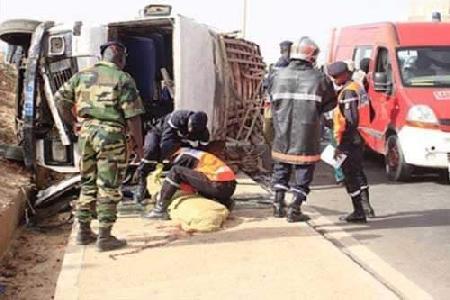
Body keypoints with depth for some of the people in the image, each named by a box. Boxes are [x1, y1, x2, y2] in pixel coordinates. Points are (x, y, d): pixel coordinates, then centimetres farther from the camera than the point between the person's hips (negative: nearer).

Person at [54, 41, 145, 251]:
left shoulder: (82, 75, 11)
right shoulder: (122, 79, -6)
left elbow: (60, 98, 9)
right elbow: (132, 116, -9)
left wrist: (72, 123, 15)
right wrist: (138, 144, -2)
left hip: (86, 132, 6)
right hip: (111, 134, -6)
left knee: (87, 184, 16)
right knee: (108, 187, 0)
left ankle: (84, 232, 23)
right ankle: (104, 237, 2)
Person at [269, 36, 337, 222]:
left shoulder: (280, 76, -1)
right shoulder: (319, 78, -8)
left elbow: (274, 102, 4)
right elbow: (331, 102, 3)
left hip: (283, 133, 4)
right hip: (306, 136, -3)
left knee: (281, 167, 21)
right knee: (304, 171, 7)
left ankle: (279, 204, 25)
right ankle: (294, 209, 7)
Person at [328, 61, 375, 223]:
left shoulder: (348, 91, -18)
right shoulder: (358, 87, 13)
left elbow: (350, 120, -25)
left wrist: (340, 144, -22)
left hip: (349, 141, -10)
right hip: (359, 139, 10)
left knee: (349, 175, -3)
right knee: (358, 172, 21)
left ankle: (359, 212, 1)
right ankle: (365, 206, 29)